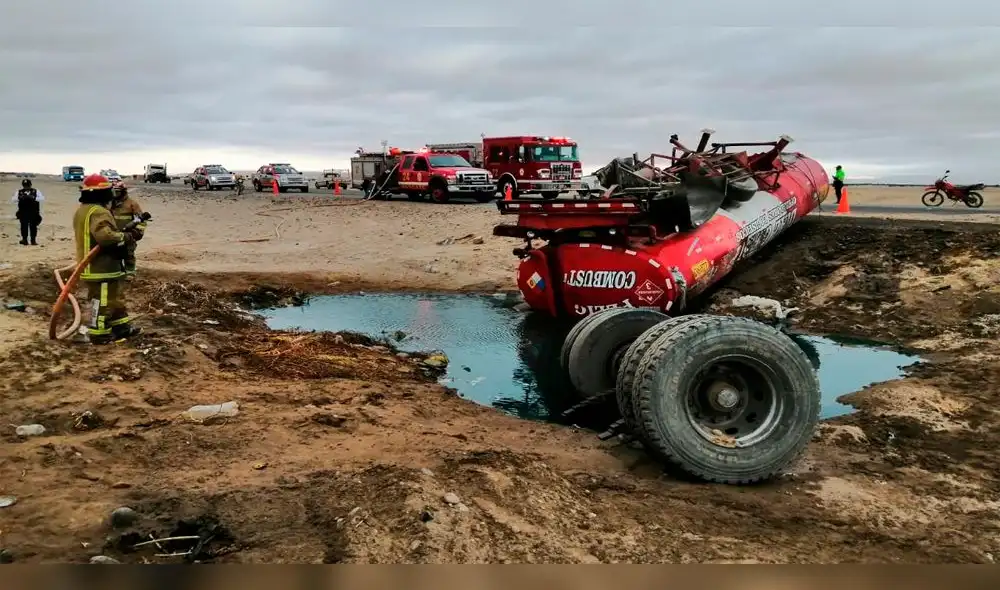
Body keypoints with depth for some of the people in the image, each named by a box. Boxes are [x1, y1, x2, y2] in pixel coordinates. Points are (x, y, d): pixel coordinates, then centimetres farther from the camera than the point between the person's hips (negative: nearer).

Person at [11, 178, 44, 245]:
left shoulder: (36, 191, 5)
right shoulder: (19, 192, 8)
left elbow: (42, 198, -9)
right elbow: (13, 200, -1)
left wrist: (33, 198, -25)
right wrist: (19, 198, -21)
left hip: (34, 213, -1)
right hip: (23, 213, 1)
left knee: (33, 226, 2)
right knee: (24, 226, -2)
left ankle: (33, 240, 9)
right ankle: (24, 240, 5)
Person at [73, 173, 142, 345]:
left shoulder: (82, 210, 15)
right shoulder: (99, 212, -21)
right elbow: (105, 235, -35)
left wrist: (123, 234, 9)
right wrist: (126, 237, -19)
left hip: (92, 264, 11)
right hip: (101, 266, -11)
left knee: (115, 297, 19)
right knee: (103, 300, -2)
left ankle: (122, 327, 26)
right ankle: (98, 334, 6)